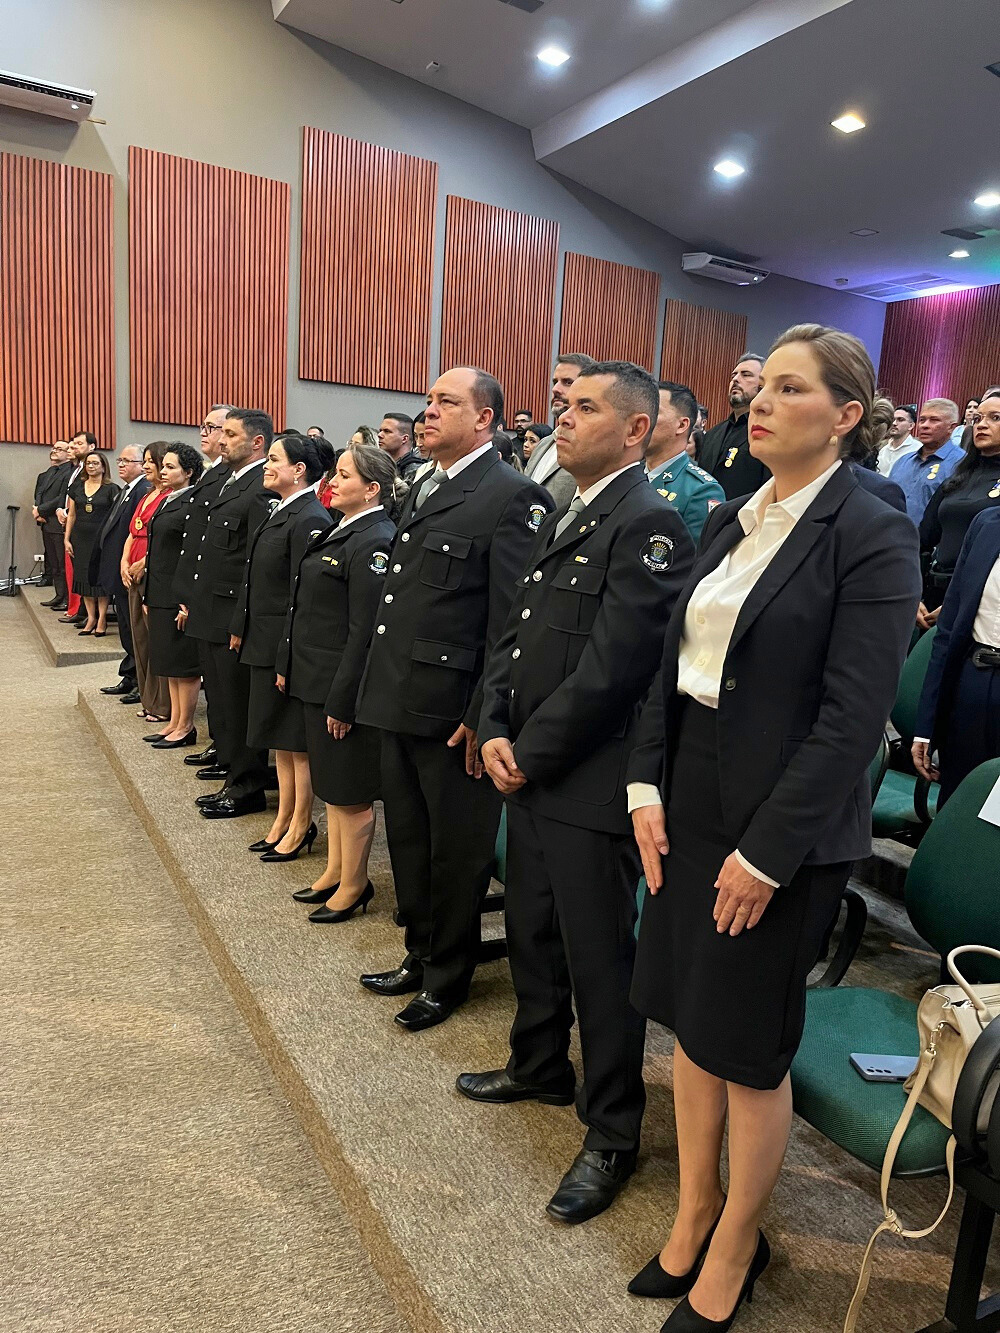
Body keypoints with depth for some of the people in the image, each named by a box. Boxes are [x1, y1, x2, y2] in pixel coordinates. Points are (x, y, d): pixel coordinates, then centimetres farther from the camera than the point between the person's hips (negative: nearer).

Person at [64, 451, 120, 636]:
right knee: (84, 577, 5)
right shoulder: (77, 486, 9)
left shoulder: (111, 489, -3)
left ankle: (101, 620, 6)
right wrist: (67, 539, 7)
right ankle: (91, 618, 13)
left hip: (101, 539, -4)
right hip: (81, 539, 4)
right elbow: (72, 515, 12)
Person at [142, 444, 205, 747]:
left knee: (184, 664, 0)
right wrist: (148, 596, 15)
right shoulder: (165, 502, 14)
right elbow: (156, 551, 16)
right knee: (168, 662, 14)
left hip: (181, 595, -9)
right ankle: (174, 721, 24)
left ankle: (185, 727, 10)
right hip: (160, 594, 9)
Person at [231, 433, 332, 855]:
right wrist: (240, 628, 14)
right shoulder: (279, 512, 12)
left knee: (296, 740, 3)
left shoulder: (310, 519, -18)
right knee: (278, 737, 17)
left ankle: (301, 826, 17)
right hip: (264, 642, 10)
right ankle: (283, 820, 29)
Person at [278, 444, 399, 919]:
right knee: (330, 783, 19)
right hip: (316, 679, 10)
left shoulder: (374, 543, -18)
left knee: (351, 791, 5)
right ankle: (334, 872, 34)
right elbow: (304, 608, 16)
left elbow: (365, 631, -22)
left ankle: (354, 886, 21)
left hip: (343, 684, -10)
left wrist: (342, 701, -20)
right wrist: (287, 663, 14)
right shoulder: (338, 533, 12)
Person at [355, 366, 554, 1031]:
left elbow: (511, 620, -17)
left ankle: (448, 977, 28)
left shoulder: (513, 496, -12)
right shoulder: (422, 490, 15)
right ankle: (420, 954, 39)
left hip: (453, 710, -8)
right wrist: (379, 686, 14)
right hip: (401, 701, 9)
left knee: (457, 849, 9)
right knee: (408, 840, 20)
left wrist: (483, 716, -18)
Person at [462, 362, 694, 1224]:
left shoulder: (647, 523, -15)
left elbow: (611, 666, -22)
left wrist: (530, 754, -13)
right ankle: (540, 1065, 45)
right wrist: (495, 731, 0)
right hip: (529, 774, 9)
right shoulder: (561, 522, 14)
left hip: (590, 786, -9)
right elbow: (514, 637, 13)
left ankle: (613, 1133, 24)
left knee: (599, 959, 5)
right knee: (533, 935, 22)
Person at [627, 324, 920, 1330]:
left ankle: (733, 1250, 35)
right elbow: (674, 662, 10)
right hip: (690, 804, 7)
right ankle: (693, 1212, 41)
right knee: (689, 1021, 18)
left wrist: (768, 852, -18)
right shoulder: (729, 521, 8)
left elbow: (853, 717, -17)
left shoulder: (872, 537, -12)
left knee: (749, 1048, 10)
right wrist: (647, 786, 2)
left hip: (781, 827, -6)